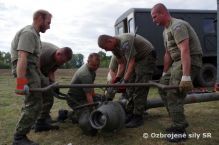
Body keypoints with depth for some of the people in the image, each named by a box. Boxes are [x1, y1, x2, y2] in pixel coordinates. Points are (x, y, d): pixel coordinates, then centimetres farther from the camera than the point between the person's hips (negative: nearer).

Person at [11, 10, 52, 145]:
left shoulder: (35, 33, 17)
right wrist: (20, 82, -34)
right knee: (35, 104, -12)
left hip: (33, 68, 11)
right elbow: (22, 58, -27)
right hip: (26, 69, -11)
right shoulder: (28, 33, -16)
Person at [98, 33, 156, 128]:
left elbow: (131, 63, -32)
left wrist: (125, 81, -35)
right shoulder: (114, 47, -3)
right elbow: (122, 63, 1)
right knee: (130, 86, 2)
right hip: (135, 58, 9)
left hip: (147, 56, -8)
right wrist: (117, 78, -12)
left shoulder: (125, 42, -31)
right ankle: (130, 114, 10)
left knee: (139, 88, -14)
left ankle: (138, 117, -8)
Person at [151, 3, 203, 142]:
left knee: (173, 94, -14)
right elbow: (168, 54, 17)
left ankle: (180, 130, -2)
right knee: (163, 88, 12)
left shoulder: (177, 26, -18)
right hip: (177, 62, 10)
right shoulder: (166, 30, 15)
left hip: (190, 61, -10)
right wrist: (165, 73, 18)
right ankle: (179, 123, 19)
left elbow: (185, 51, -29)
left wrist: (186, 77, -36)